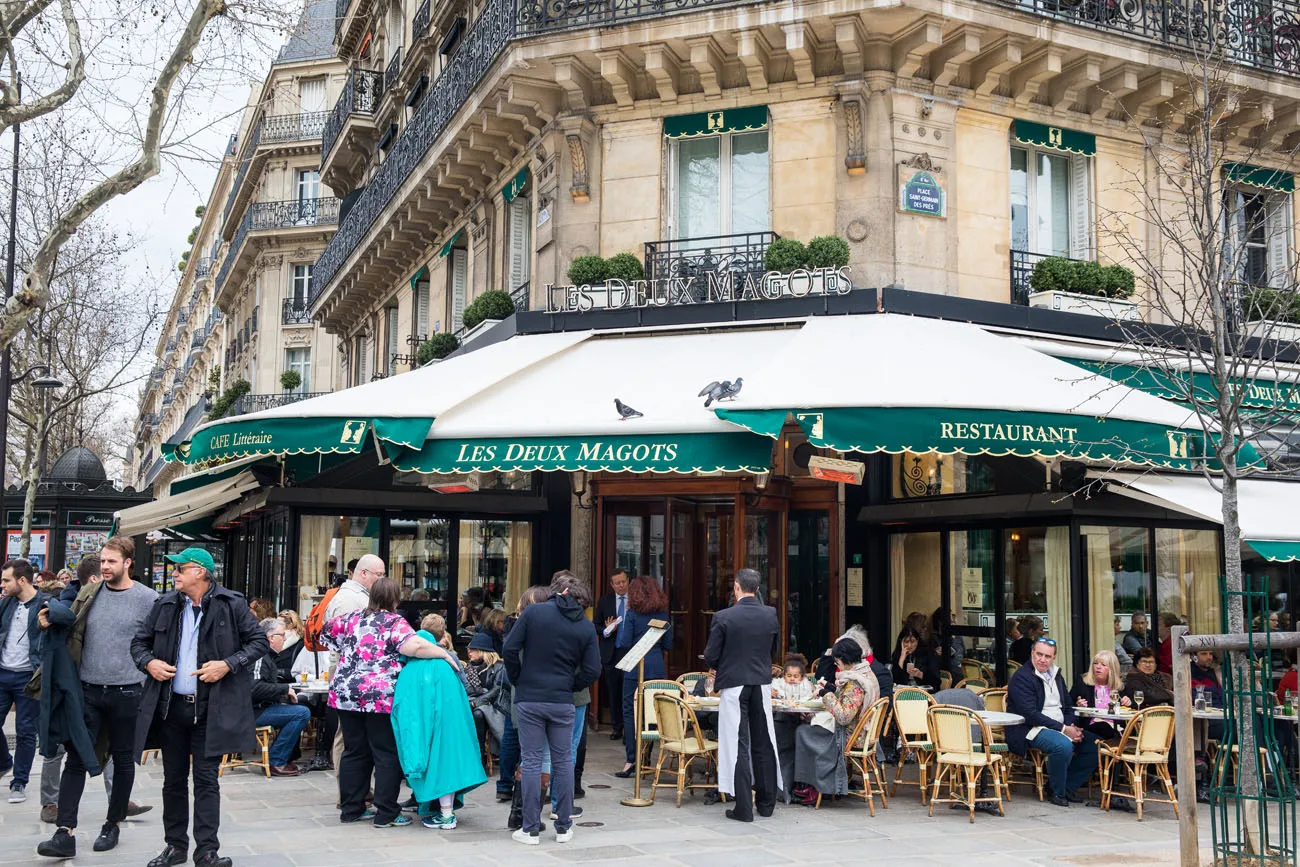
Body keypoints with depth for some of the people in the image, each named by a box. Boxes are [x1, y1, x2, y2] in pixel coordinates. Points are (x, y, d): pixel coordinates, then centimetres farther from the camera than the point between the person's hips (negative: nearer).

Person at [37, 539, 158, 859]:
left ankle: (112, 826, 25)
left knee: (123, 760, 10)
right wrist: (51, 621, -7)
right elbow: (71, 634, 13)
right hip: (88, 689, 3)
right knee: (75, 758, -2)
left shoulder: (148, 599, -6)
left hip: (126, 693, -3)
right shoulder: (88, 594, 5)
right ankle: (65, 833, -1)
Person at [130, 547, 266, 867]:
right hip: (171, 706, 4)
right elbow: (139, 642, 15)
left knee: (206, 780, -1)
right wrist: (148, 662, -5)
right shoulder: (165, 605, 6)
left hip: (211, 708, -4)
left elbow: (260, 642, -4)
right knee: (174, 779, 13)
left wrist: (228, 665, -16)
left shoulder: (232, 604, -6)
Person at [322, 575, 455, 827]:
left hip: (346, 695, 6)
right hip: (382, 697, -6)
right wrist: (445, 654, -14)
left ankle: (351, 808, 20)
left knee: (354, 752, 14)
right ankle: (386, 813, 3)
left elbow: (326, 633, 24)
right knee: (387, 755, 2)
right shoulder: (395, 622, -6)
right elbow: (414, 646, -23)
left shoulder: (352, 619, 11)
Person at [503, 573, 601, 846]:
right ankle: (563, 826, 18)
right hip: (562, 702, 2)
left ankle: (531, 829, 7)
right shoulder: (586, 626, 4)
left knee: (532, 762, 3)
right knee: (563, 761, 12)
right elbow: (592, 670, -1)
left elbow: (510, 648, -6)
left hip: (529, 698, -1)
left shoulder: (533, 612, -2)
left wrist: (517, 680, 7)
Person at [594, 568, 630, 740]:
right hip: (611, 653, 2)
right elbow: (597, 626, 10)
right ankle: (616, 727, 20)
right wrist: (606, 631, -11)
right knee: (614, 693, 9)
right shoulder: (604, 601, 8)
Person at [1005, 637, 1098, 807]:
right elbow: (1030, 714, -19)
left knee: (1094, 744, -8)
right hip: (1029, 730, -8)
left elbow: (1068, 707, 18)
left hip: (1060, 728, 9)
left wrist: (1071, 727, -4)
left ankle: (1068, 787, 4)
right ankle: (1058, 793, -12)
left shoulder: (1056, 675, 16)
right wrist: (1063, 729, -20)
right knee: (1063, 745, -35)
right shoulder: (1022, 677, -11)